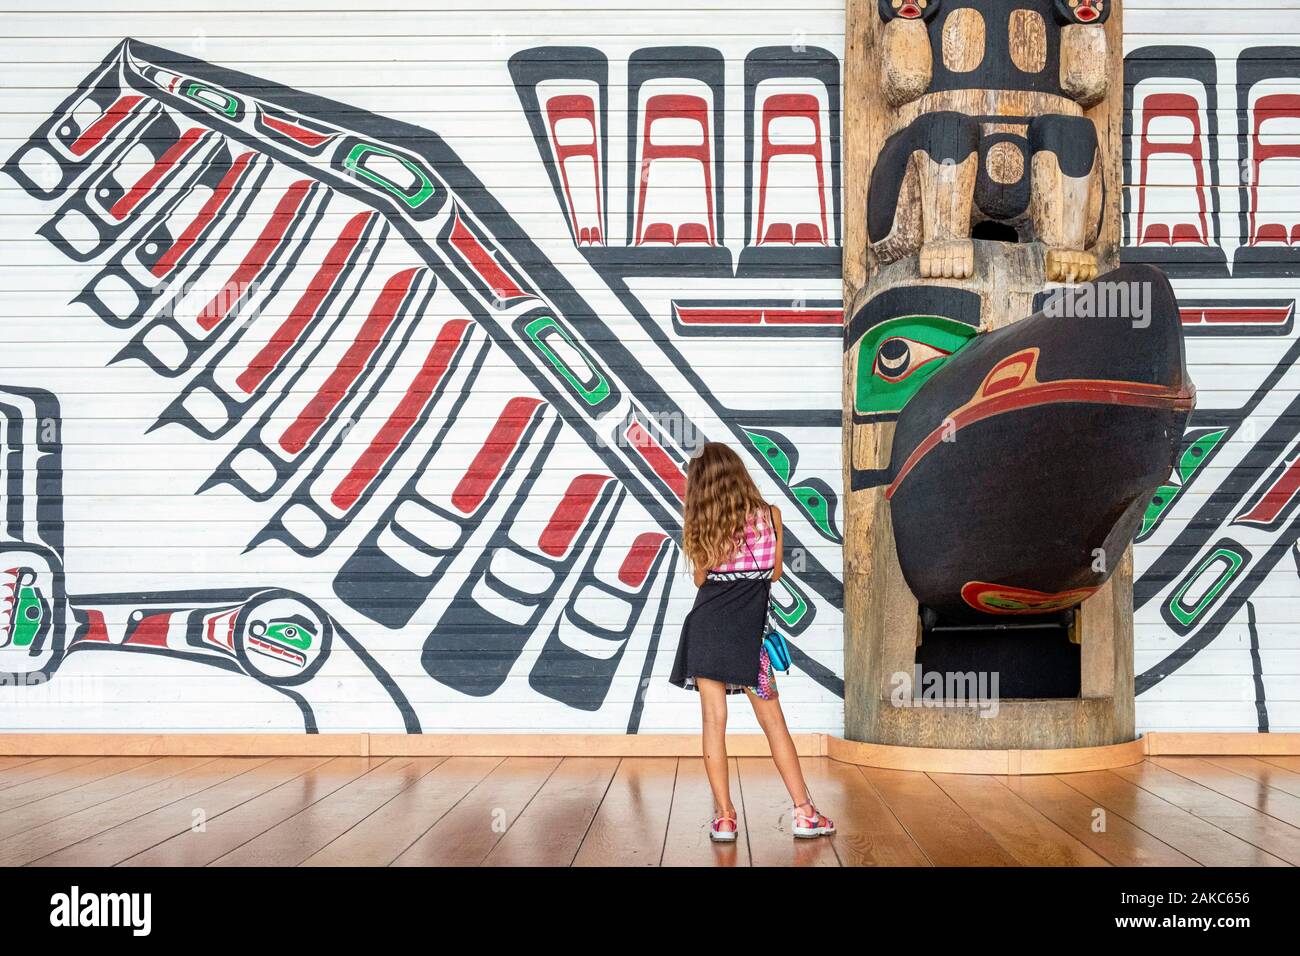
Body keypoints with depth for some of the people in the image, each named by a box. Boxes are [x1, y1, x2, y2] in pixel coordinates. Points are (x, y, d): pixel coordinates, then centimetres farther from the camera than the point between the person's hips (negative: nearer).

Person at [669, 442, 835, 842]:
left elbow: (700, 579, 5)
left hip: (708, 629, 0)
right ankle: (804, 811, 11)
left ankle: (724, 817, 2)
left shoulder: (702, 527, -1)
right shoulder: (770, 516, -1)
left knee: (714, 721, 2)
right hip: (749, 633, 0)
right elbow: (774, 573, 9)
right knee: (773, 720, 9)